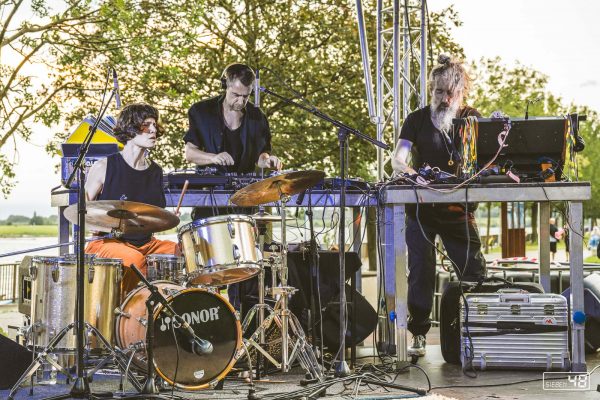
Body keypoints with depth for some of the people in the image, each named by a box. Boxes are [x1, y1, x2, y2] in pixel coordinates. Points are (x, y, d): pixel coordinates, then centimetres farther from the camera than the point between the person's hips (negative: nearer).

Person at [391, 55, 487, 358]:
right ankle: (418, 335, 7)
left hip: (459, 210, 0)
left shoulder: (471, 119, 6)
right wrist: (412, 173, -29)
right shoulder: (417, 120, 5)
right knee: (420, 272, -1)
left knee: (474, 272, -1)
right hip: (420, 210, 0)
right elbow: (397, 159, -6)